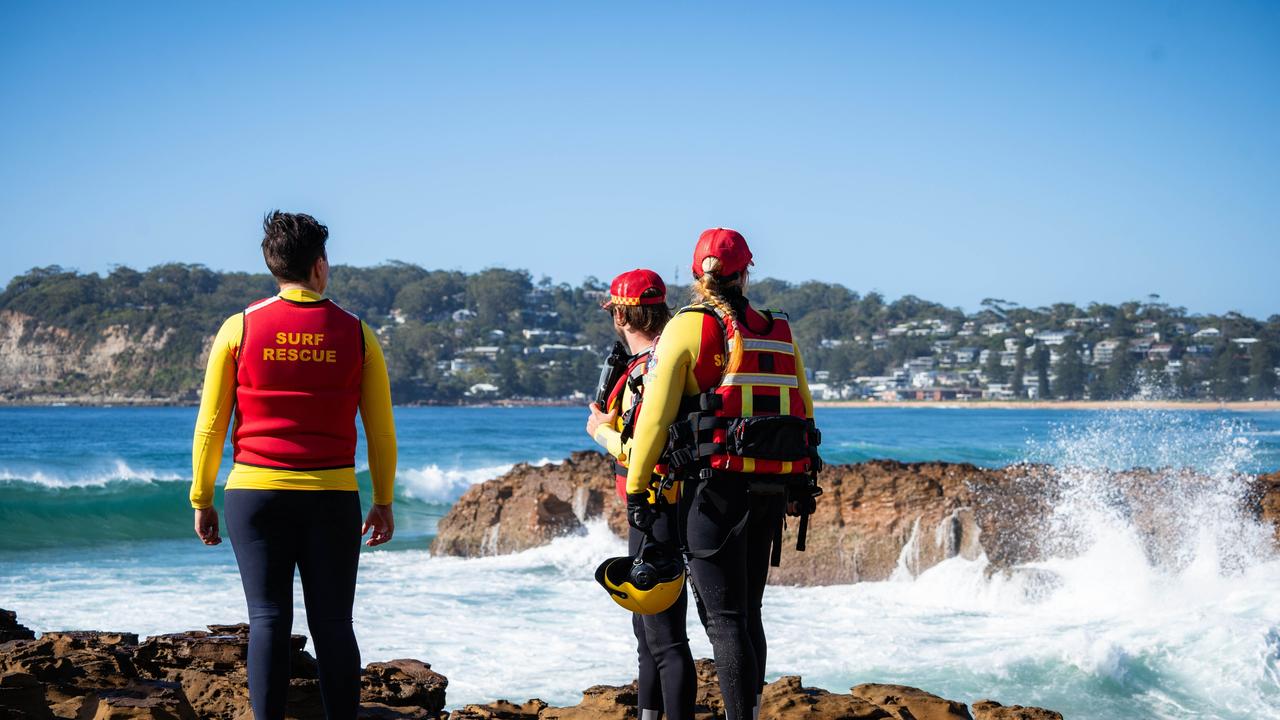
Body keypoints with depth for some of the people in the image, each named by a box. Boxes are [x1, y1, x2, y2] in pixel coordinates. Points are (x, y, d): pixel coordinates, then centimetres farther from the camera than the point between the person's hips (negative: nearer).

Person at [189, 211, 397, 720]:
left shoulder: (239, 329, -1)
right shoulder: (356, 334, 1)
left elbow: (210, 425, 1)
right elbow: (381, 430, 5)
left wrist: (201, 499, 9)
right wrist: (383, 502, 14)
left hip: (256, 493, 0)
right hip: (333, 498, 0)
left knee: (268, 621, 1)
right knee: (333, 625, 6)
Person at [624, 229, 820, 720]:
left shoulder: (687, 328, -4)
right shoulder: (779, 333, 12)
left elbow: (655, 415, -8)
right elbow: (803, 411, 16)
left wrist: (635, 489, -2)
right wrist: (799, 487, 24)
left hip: (716, 485, -6)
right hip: (771, 490, 6)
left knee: (724, 617, -4)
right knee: (747, 612, 17)